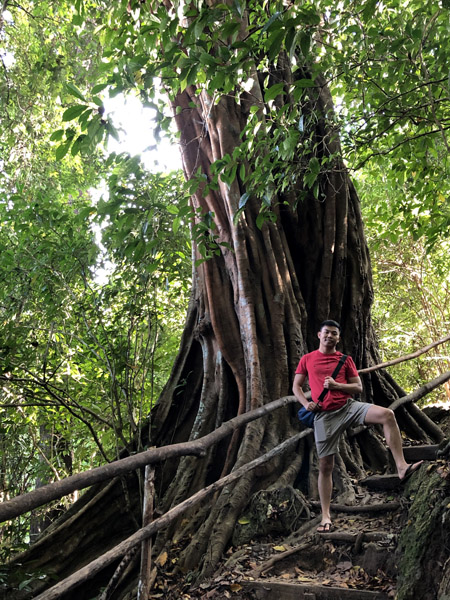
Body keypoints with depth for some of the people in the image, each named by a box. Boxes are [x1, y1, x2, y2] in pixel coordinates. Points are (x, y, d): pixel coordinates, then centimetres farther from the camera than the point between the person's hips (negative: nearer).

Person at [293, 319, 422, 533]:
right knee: (325, 466, 1)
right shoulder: (307, 359, 7)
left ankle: (401, 467, -25)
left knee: (387, 414, -24)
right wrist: (306, 403, -8)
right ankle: (326, 516, 12)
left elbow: (358, 387, 7)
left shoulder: (345, 360, 9)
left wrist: (337, 385, -11)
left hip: (348, 406, 1)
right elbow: (296, 386, 11)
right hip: (324, 416, -1)